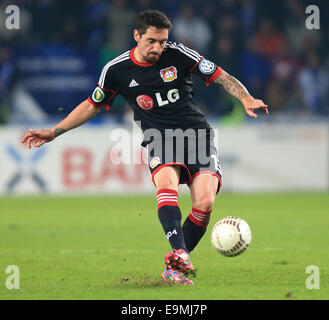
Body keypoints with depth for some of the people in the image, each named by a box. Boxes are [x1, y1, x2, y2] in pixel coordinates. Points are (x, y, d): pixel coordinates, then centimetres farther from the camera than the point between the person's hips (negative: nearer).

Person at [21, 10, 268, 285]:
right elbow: (93, 105, 15)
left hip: (197, 133, 1)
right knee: (166, 183, -34)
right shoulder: (116, 70, 0)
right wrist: (54, 132, 11)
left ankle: (174, 267, -4)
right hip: (160, 139, -1)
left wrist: (247, 99, -17)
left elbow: (221, 77, 1)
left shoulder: (178, 54, -3)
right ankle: (180, 253, -52)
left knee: (205, 202, -19)